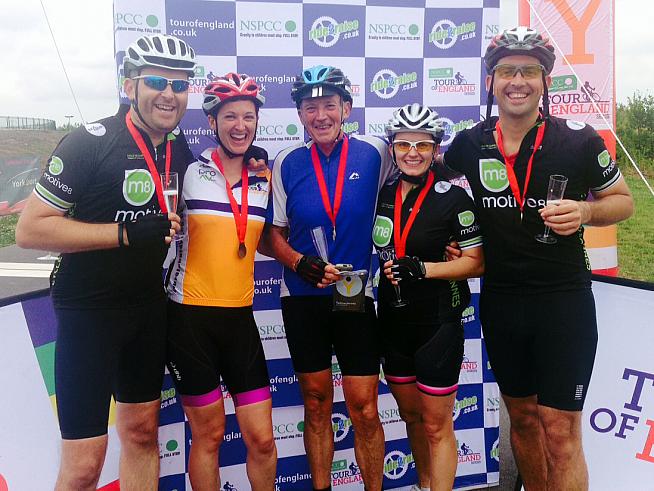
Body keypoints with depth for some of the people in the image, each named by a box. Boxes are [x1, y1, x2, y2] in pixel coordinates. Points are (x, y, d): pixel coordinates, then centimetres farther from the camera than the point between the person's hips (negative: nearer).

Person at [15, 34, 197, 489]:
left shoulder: (180, 150, 5)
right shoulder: (89, 142, -15)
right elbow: (30, 229, -17)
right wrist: (127, 233, -24)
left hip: (149, 307, 6)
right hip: (89, 310, -6)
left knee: (142, 432, 16)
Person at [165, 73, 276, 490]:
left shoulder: (266, 179, 7)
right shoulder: (189, 172, -4)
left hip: (240, 316, 3)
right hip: (191, 315, -3)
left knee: (262, 439, 5)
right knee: (209, 434, 8)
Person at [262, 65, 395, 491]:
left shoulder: (373, 153, -5)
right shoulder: (287, 163, 0)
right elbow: (273, 232, 6)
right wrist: (298, 262, -15)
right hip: (303, 299, 2)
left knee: (365, 411, 1)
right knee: (316, 405, 13)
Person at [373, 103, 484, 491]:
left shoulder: (454, 198, -11)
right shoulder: (383, 195, 4)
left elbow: (477, 263, -12)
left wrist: (424, 268, -22)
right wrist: (386, 265, 1)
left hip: (437, 324, -6)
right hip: (393, 323, 6)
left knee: (436, 426, 3)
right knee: (411, 415, 20)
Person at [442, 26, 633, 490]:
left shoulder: (579, 139, -7)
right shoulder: (470, 144, 0)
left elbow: (623, 199, 5)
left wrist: (586, 211, -17)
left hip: (564, 298, -3)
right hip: (501, 300, 4)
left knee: (560, 432, -3)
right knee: (523, 417, 17)